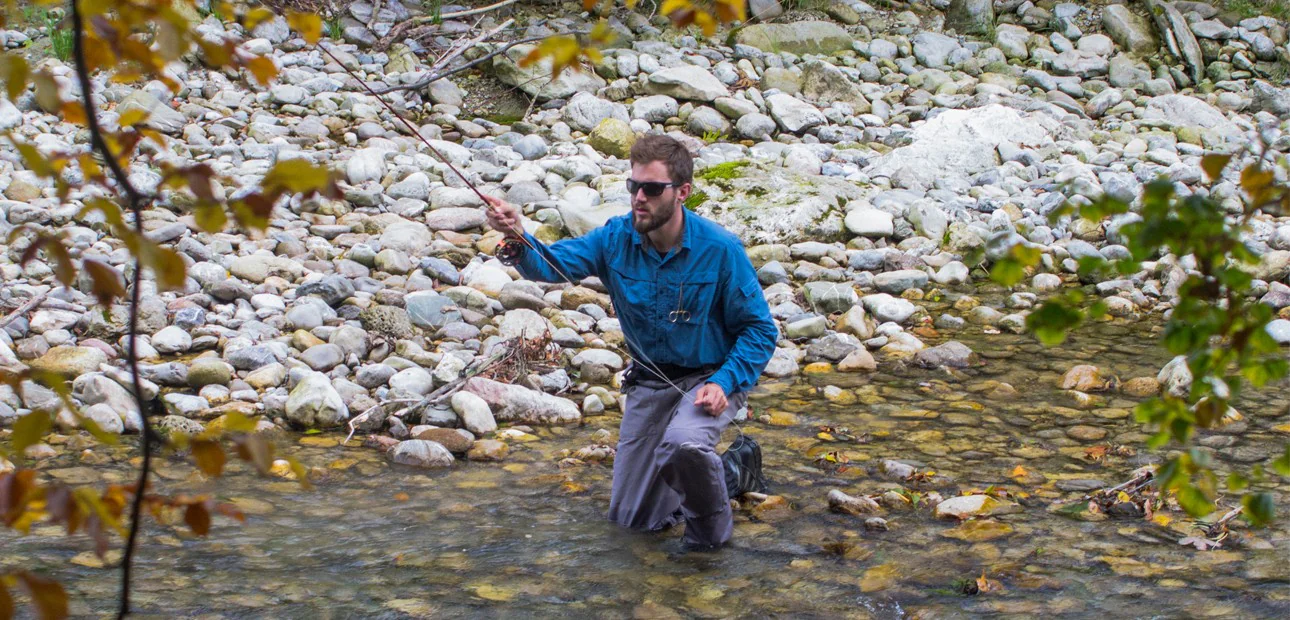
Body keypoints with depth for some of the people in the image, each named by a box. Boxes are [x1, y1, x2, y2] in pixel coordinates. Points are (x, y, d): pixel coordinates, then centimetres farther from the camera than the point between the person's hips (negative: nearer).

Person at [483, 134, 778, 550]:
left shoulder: (719, 249, -19)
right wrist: (519, 239, -46)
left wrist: (723, 383, -26)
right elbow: (553, 263, -24)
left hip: (710, 378, -5)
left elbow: (760, 329, -13)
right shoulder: (617, 238, -10)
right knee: (631, 517, 10)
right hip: (649, 381, 5)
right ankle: (733, 470, 34)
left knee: (683, 442, -39)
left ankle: (712, 528, -8)